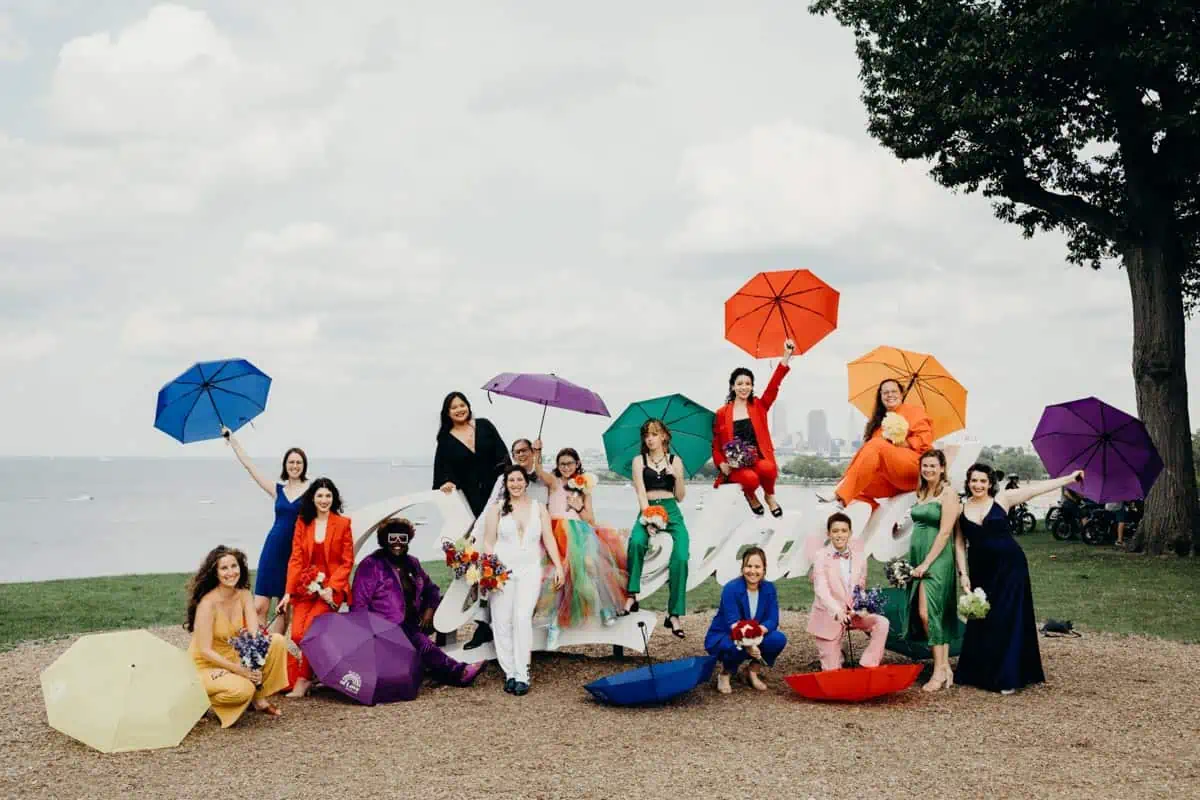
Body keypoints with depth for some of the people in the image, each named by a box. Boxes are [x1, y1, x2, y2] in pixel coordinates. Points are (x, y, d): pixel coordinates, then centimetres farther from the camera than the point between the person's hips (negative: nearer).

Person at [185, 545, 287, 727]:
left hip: (235, 656, 6)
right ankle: (204, 699, -3)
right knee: (243, 689, -34)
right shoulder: (208, 603, -23)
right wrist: (240, 670, -29)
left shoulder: (244, 595, -4)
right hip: (206, 666, -6)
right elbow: (205, 651, -24)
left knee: (277, 641, -13)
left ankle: (259, 698, -1)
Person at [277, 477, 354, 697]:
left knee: (309, 629, -21)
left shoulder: (342, 524, 0)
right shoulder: (302, 523, 7)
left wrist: (331, 588, -13)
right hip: (306, 586, 3)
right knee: (297, 633, -16)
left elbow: (347, 562, -1)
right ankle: (295, 682, -5)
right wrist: (288, 592, -4)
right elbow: (296, 559, 4)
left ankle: (302, 679, -8)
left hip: (333, 586, -3)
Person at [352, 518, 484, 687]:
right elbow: (359, 604, -7)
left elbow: (431, 589, 25)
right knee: (420, 642, -32)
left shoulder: (412, 564, 17)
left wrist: (430, 609, 4)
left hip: (412, 626, 8)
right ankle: (456, 673, -37)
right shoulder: (371, 565, -4)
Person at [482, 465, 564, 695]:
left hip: (530, 570, 0)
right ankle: (509, 673, 3)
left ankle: (522, 675, -13)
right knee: (502, 621, -5)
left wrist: (558, 566, 1)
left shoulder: (539, 508, 12)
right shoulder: (498, 509, 8)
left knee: (523, 617, -15)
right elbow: (489, 541, 6)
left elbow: (548, 539, 10)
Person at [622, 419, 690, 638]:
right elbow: (641, 492, -3)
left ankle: (674, 615, -15)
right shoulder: (639, 461, 10)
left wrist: (678, 476, -8)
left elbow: (680, 496, 10)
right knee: (636, 542, -35)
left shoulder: (675, 461, 12)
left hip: (671, 512, 1)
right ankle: (631, 597, -28)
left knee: (680, 558, -21)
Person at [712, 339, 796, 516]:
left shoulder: (759, 406, 10)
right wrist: (721, 464, -9)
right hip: (735, 466, -2)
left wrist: (787, 356, -14)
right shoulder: (722, 413, 8)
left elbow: (774, 384, -3)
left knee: (768, 469, -34)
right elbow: (716, 445, 11)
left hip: (759, 460, 2)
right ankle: (751, 496, 3)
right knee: (751, 478, -35)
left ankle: (769, 496, 0)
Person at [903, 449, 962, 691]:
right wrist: (913, 561, 12)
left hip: (937, 559, -7)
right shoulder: (921, 493, 15)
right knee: (937, 615, 8)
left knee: (927, 612, -12)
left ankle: (939, 671, -6)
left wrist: (926, 563, -17)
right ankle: (945, 667, 12)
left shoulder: (948, 494, -8)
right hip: (917, 557, 7)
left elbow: (945, 532, -14)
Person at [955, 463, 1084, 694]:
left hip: (1009, 567, -2)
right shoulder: (961, 509, 3)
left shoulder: (1002, 499, -3)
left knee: (1007, 619, -4)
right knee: (979, 622, 6)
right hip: (980, 571, 2)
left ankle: (1007, 679, 1)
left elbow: (1036, 488, -3)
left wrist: (1069, 478, -3)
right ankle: (977, 673, 18)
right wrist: (963, 574, -1)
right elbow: (960, 544, 5)